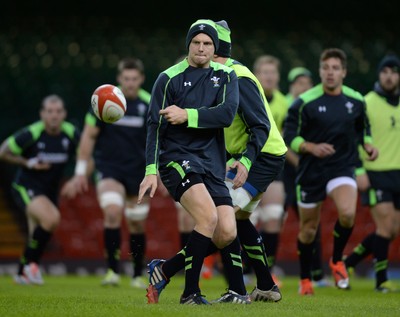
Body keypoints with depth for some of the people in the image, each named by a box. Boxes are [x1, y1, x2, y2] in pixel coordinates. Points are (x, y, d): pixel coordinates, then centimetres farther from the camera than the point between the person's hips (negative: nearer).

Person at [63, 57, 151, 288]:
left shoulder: (150, 104, -4)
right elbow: (89, 135, -1)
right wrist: (81, 171, -4)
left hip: (138, 171, 2)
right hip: (108, 167, -2)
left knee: (138, 224, 8)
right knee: (112, 211, -25)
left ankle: (138, 275, 25)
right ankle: (113, 271, -19)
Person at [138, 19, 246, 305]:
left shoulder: (225, 76, 9)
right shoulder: (169, 78, 0)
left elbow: (227, 114, -7)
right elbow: (156, 125, -2)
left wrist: (187, 115, -13)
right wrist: (151, 171, -10)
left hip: (212, 163, 5)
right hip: (176, 156, -5)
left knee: (227, 233, -6)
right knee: (208, 217, -26)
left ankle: (164, 269, 12)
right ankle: (190, 292, -12)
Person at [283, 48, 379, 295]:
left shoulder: (356, 101, 1)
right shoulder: (305, 102, -9)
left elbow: (363, 129, 17)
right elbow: (289, 136, -7)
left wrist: (368, 145, -3)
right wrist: (312, 148, -23)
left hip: (342, 168, 1)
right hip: (311, 170, -1)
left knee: (348, 213, -27)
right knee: (309, 228, 8)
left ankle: (337, 261, 0)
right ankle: (305, 280, 30)